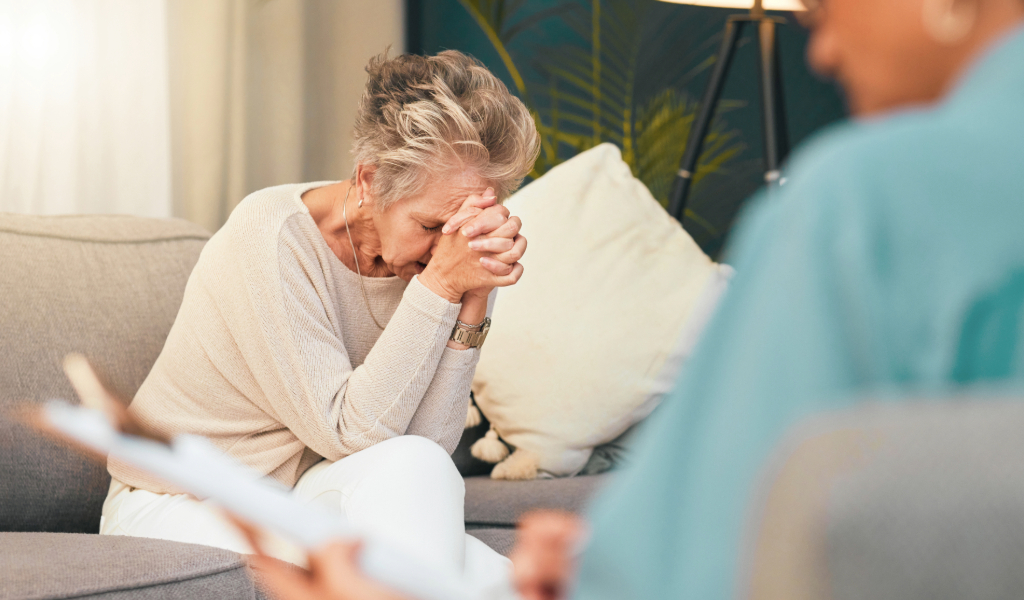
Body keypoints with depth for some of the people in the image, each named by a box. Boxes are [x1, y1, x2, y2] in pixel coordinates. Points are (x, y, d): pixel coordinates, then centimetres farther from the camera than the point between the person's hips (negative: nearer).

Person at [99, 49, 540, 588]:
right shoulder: (272, 236, -22)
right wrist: (442, 286, -30)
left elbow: (430, 443, -15)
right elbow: (350, 433, -25)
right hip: (178, 510, -5)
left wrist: (474, 300, -24)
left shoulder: (425, 252, -6)